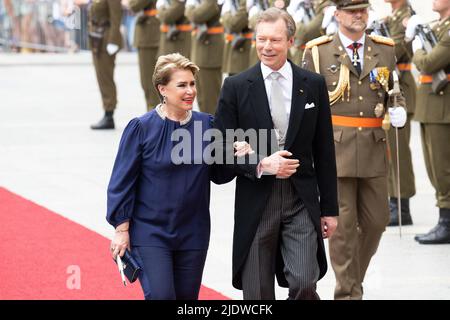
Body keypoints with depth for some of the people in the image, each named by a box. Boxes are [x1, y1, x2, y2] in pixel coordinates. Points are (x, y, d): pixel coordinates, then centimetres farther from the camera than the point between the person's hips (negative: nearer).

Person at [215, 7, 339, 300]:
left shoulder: (313, 85, 4)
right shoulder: (236, 87, 0)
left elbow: (324, 151, 7)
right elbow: (223, 147, 0)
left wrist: (330, 208, 6)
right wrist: (261, 166, -17)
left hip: (301, 201, 0)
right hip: (256, 201, 0)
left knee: (304, 284, -14)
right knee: (258, 294, 5)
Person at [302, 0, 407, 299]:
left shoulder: (385, 50, 9)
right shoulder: (318, 52, 1)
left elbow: (396, 92, 18)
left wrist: (399, 111, -5)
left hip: (374, 149, 3)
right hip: (335, 149, -3)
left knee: (376, 219, 7)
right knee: (342, 223, -2)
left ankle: (353, 276, 29)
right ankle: (348, 292, 6)